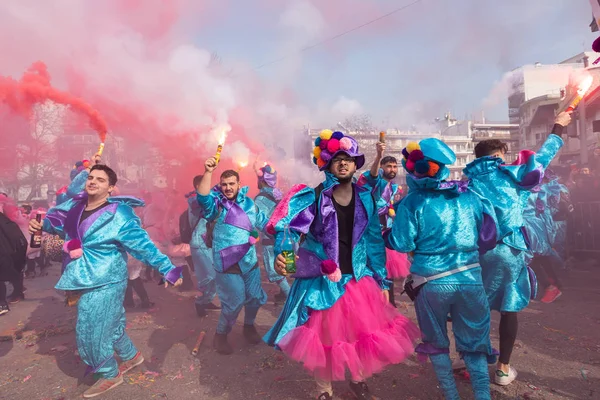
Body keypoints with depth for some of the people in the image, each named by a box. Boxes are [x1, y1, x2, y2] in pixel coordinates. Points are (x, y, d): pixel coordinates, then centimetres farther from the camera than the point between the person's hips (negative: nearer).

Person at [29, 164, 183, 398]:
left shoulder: (118, 214, -19)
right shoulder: (76, 205, 1)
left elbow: (143, 245, -21)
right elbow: (57, 221, 24)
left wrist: (167, 270, -24)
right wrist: (40, 225, 2)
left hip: (104, 282, -7)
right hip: (84, 279, 7)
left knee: (91, 331, 0)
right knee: (110, 323, 20)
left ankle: (110, 375, 24)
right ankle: (132, 356, 42)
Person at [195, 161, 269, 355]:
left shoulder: (248, 202, 7)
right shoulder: (215, 204, -7)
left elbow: (264, 222, 19)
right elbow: (202, 197, -31)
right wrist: (208, 172, -42)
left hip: (250, 260, 5)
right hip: (228, 264, -5)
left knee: (255, 297, 15)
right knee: (234, 302, -2)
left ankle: (249, 326, 43)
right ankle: (220, 335, 24)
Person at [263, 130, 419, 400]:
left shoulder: (365, 199, 1)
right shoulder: (313, 197, -10)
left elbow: (374, 241, 5)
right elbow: (287, 227, -22)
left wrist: (382, 281, 6)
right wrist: (280, 254, -42)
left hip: (359, 280, 3)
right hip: (321, 283, -3)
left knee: (364, 335, 15)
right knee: (323, 338, 11)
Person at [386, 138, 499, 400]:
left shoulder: (412, 203, -9)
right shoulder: (469, 196, 2)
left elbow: (402, 244, -10)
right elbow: (489, 236, 8)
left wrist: (385, 233, 9)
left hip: (432, 283, -2)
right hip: (471, 279, 3)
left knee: (436, 343, 19)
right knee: (474, 344, 16)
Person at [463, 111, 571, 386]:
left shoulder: (469, 181, 9)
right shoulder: (509, 173, 4)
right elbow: (541, 158, 17)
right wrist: (558, 128, 30)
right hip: (507, 250, -2)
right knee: (509, 308, 9)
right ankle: (503, 368, 17)